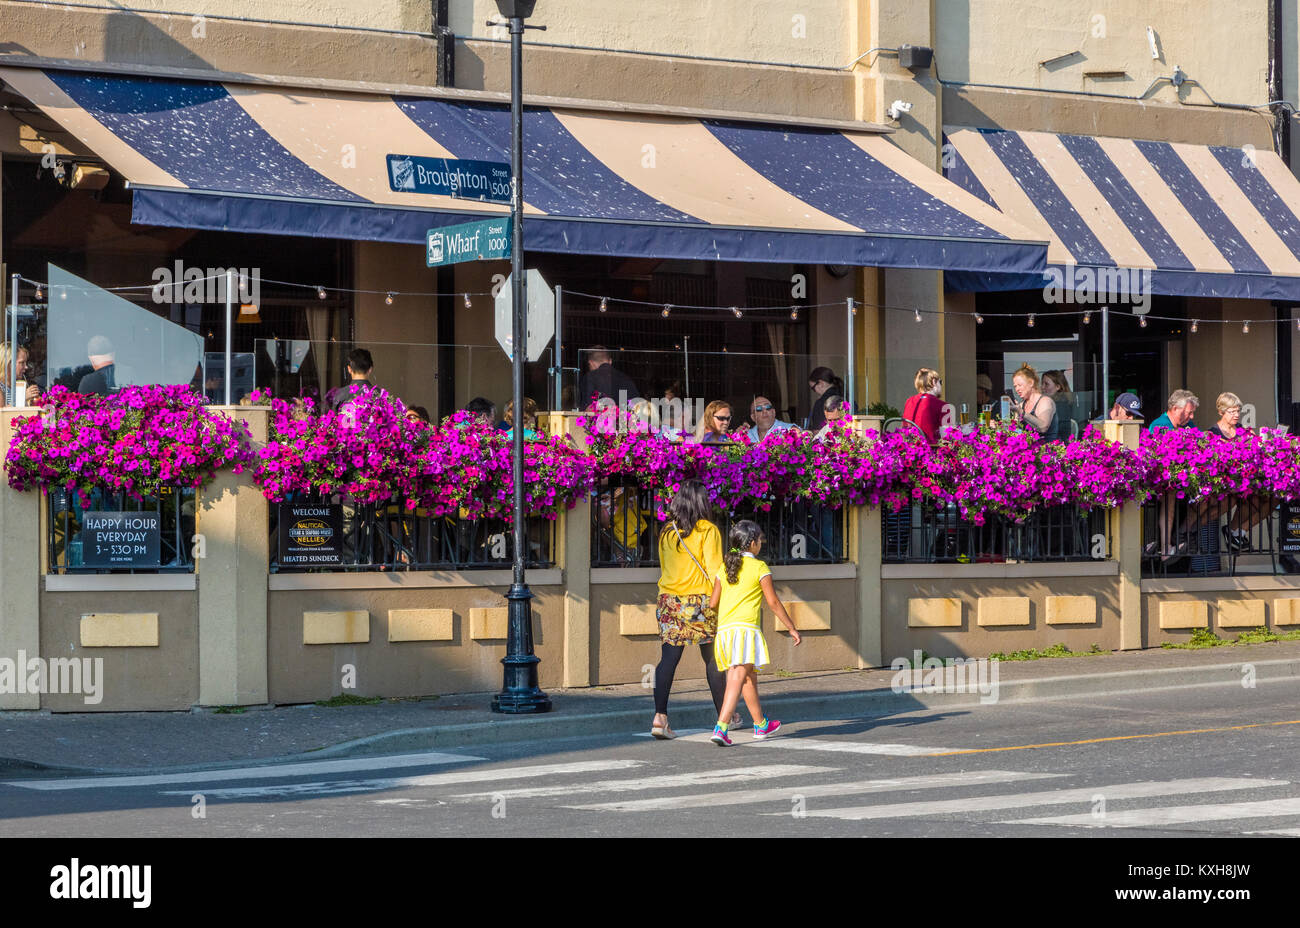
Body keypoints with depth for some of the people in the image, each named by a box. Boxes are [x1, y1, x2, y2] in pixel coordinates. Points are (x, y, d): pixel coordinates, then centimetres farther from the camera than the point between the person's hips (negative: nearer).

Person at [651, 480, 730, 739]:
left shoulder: (667, 532, 8)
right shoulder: (707, 531, -7)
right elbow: (714, 569, -11)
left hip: (669, 601, 4)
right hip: (701, 601, -4)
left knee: (668, 658, -1)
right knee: (713, 659, 9)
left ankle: (660, 716, -14)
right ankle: (725, 716, 21)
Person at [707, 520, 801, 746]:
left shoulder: (724, 568, 14)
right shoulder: (758, 567, -1)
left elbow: (713, 603, 13)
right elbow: (773, 602, -1)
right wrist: (792, 628, 7)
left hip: (724, 629, 7)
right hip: (746, 628, -7)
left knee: (749, 677, 20)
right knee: (738, 678, -12)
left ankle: (761, 725, 33)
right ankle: (720, 728, -27)